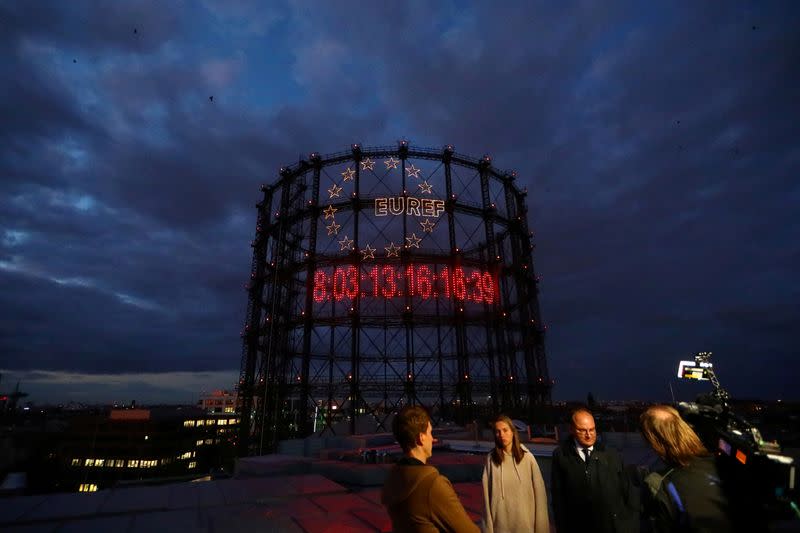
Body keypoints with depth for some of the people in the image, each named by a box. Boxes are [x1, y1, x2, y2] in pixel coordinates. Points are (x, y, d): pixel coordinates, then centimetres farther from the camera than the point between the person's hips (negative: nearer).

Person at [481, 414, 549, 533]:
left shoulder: (527, 457, -9)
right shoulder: (491, 458, -7)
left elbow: (539, 491, -5)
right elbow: (487, 492, -4)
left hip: (525, 521, 0)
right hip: (501, 523, 1)